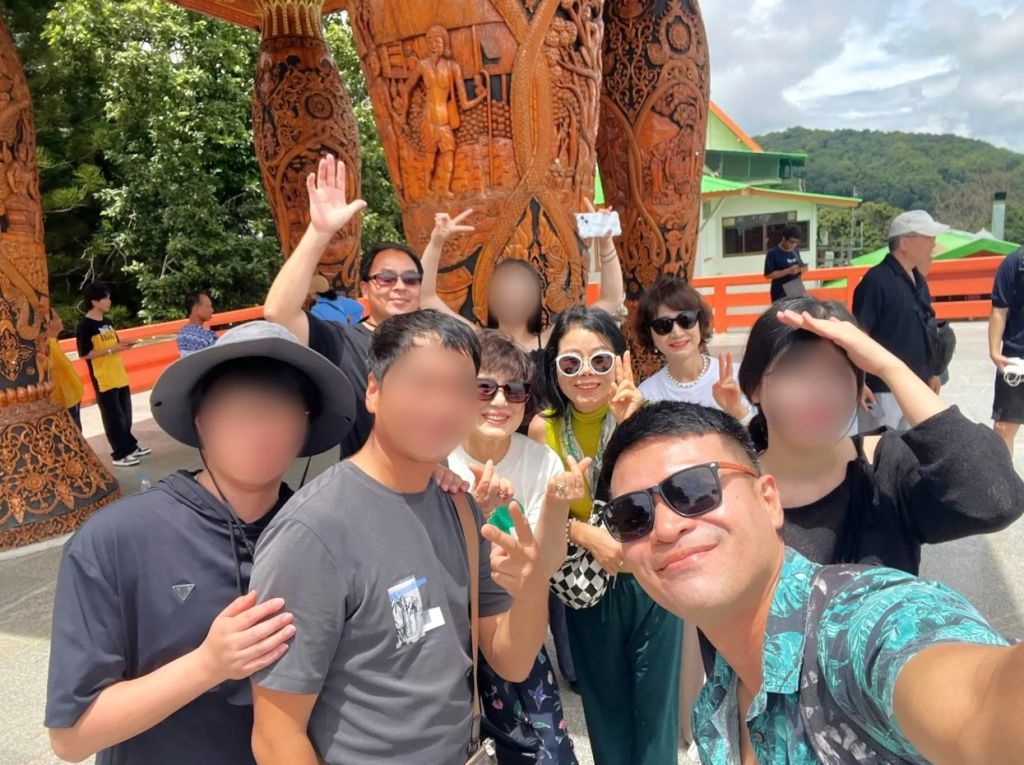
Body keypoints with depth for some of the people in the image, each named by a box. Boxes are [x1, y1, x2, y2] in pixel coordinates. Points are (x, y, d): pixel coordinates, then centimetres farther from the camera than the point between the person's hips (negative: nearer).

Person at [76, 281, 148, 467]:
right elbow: (84, 354, -17)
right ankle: (120, 454, 5)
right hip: (103, 380, -8)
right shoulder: (85, 326, -12)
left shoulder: (108, 322, 12)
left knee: (125, 415, 15)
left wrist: (123, 345, 0)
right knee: (113, 418, -2)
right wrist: (111, 350, -20)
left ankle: (131, 447, 27)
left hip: (120, 376, 8)